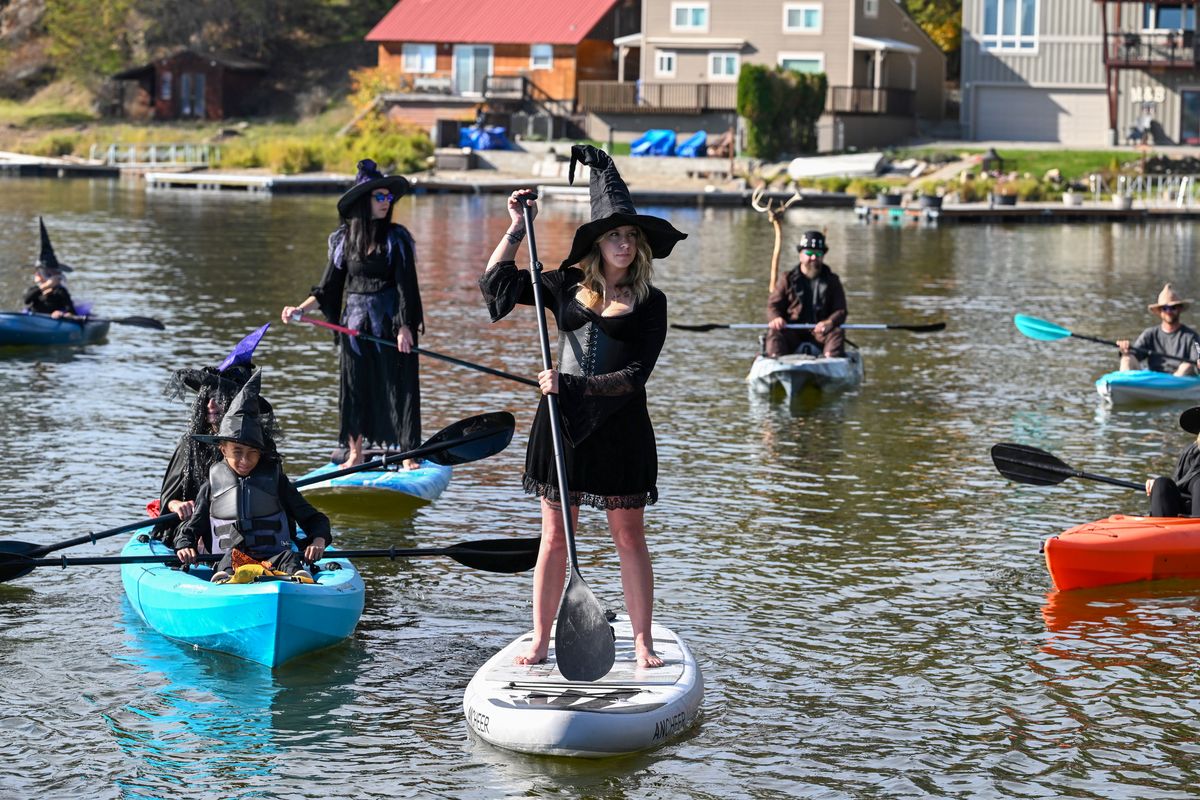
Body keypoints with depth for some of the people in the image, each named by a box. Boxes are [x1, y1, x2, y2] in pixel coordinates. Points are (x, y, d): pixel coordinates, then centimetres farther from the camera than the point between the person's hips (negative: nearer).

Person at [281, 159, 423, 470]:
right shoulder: (343, 239, 4)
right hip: (355, 321, 3)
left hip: (391, 321, -3)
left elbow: (406, 286, -7)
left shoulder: (397, 238, -5)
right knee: (354, 387, 8)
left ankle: (408, 455, 4)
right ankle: (355, 454, 19)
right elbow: (327, 289, 7)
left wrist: (405, 327, -14)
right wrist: (300, 310, -5)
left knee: (398, 385, -2)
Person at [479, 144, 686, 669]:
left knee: (629, 537, 4)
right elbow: (497, 282, 13)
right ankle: (540, 641, 13)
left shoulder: (650, 302, -1)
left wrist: (576, 385, -17)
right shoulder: (567, 286, 7)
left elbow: (636, 375, -9)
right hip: (562, 421, 2)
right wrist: (518, 227, 5)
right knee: (555, 538, 6)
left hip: (620, 425, -2)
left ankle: (642, 644, 11)